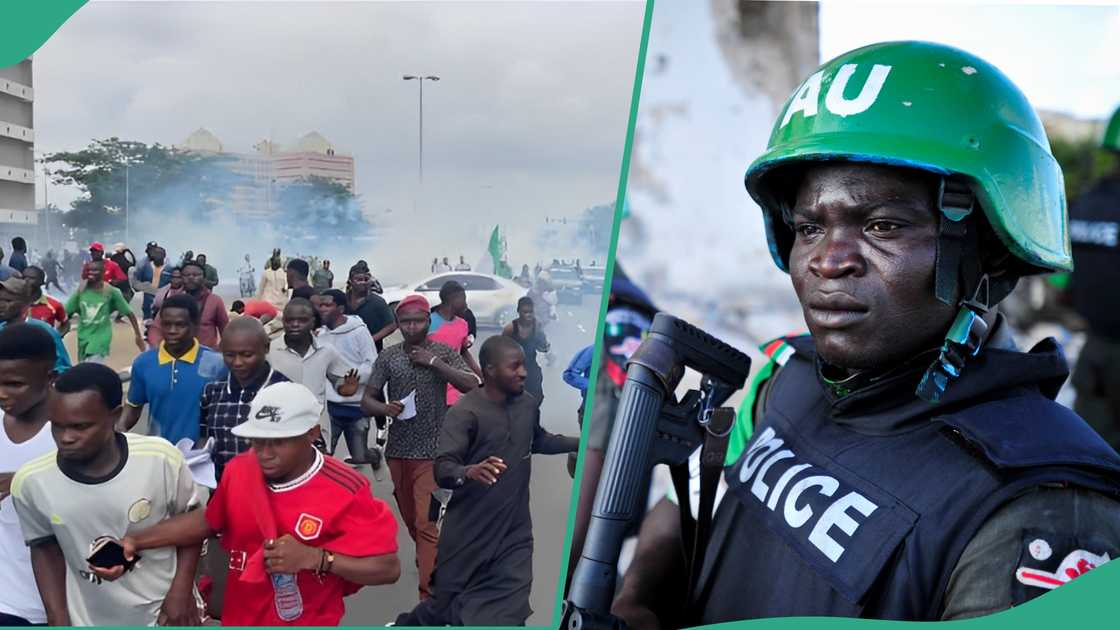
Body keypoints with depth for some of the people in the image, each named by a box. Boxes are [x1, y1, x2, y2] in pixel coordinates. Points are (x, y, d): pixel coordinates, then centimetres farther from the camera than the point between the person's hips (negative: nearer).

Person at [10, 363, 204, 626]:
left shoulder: (161, 459, -22)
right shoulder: (30, 482, -17)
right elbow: (45, 547, 0)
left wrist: (181, 592, -9)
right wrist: (58, 619, -1)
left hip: (164, 612, -1)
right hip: (89, 621, 1)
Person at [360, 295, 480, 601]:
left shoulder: (444, 353, -3)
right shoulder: (388, 356, 1)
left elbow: (472, 386, -14)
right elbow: (366, 400, 3)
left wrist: (434, 362, -18)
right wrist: (385, 409, -20)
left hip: (432, 451, -3)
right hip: (398, 450, 4)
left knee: (427, 522, -11)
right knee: (410, 518, 18)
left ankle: (427, 596, -8)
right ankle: (426, 556, 45)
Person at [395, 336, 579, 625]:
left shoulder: (527, 404, 2)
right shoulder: (465, 412, -17)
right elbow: (442, 469, -26)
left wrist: (581, 443, 15)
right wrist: (469, 472, -47)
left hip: (514, 533, 5)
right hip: (469, 535, -4)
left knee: (507, 613, -3)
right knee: (446, 608, 9)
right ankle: (407, 624, 41)